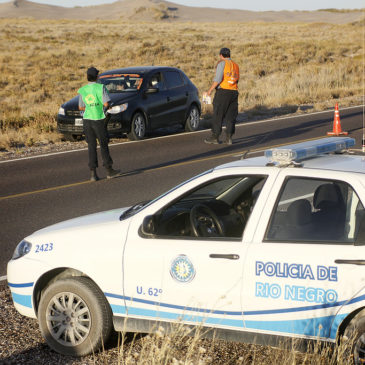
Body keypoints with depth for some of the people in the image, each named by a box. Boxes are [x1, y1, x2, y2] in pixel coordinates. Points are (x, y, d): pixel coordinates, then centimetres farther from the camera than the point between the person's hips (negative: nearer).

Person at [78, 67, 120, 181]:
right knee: (103, 145, 6)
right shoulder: (101, 87, -8)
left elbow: (81, 107, 8)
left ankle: (93, 173, 2)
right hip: (99, 120, -3)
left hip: (87, 119, 3)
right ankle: (109, 171, 13)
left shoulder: (82, 90, 2)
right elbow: (106, 104, -14)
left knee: (91, 146, 6)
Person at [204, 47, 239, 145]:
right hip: (234, 92, 6)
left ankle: (215, 137, 1)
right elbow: (236, 80, 16)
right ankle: (229, 138, 2)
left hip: (223, 92, -6)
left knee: (218, 115, -1)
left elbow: (218, 79, -14)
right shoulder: (235, 65, 18)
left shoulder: (222, 63, -4)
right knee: (230, 117, 6)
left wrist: (210, 90, -9)